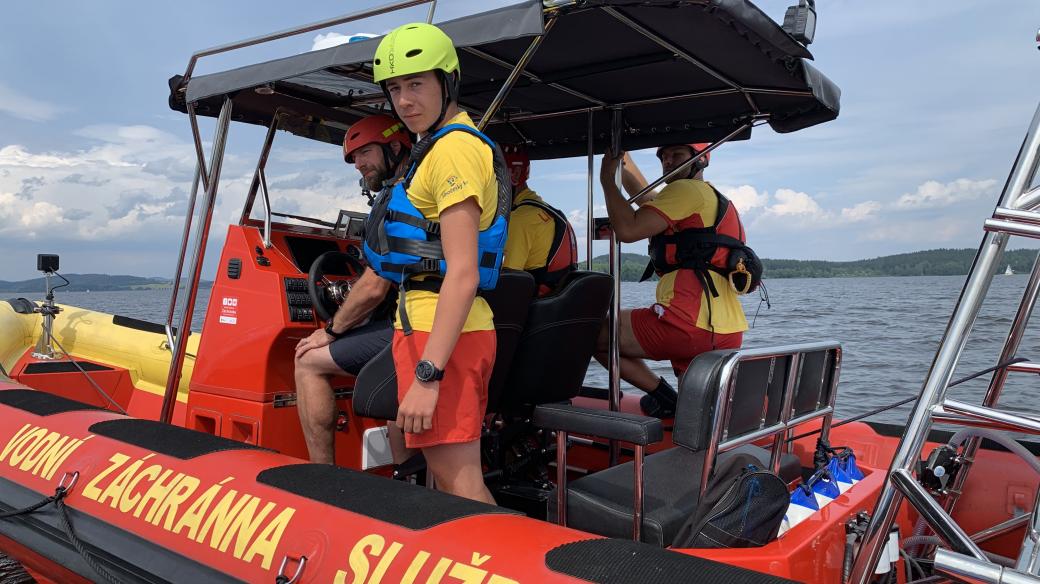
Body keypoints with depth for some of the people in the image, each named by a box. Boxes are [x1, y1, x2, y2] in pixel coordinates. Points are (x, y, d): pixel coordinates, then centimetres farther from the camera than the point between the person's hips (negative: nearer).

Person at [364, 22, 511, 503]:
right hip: (448, 331, 10)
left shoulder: (453, 147, -11)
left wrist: (426, 375, -23)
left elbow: (463, 275, -20)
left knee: (457, 481, -6)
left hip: (440, 333, -10)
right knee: (450, 476, 15)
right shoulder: (462, 143, 20)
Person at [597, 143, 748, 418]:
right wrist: (621, 157, 38)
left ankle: (664, 396, -1)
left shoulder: (687, 189, -3)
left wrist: (607, 178, -2)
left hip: (689, 322, -9)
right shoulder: (715, 199, 27)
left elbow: (628, 230, -14)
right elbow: (644, 195, 36)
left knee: (592, 332, 5)